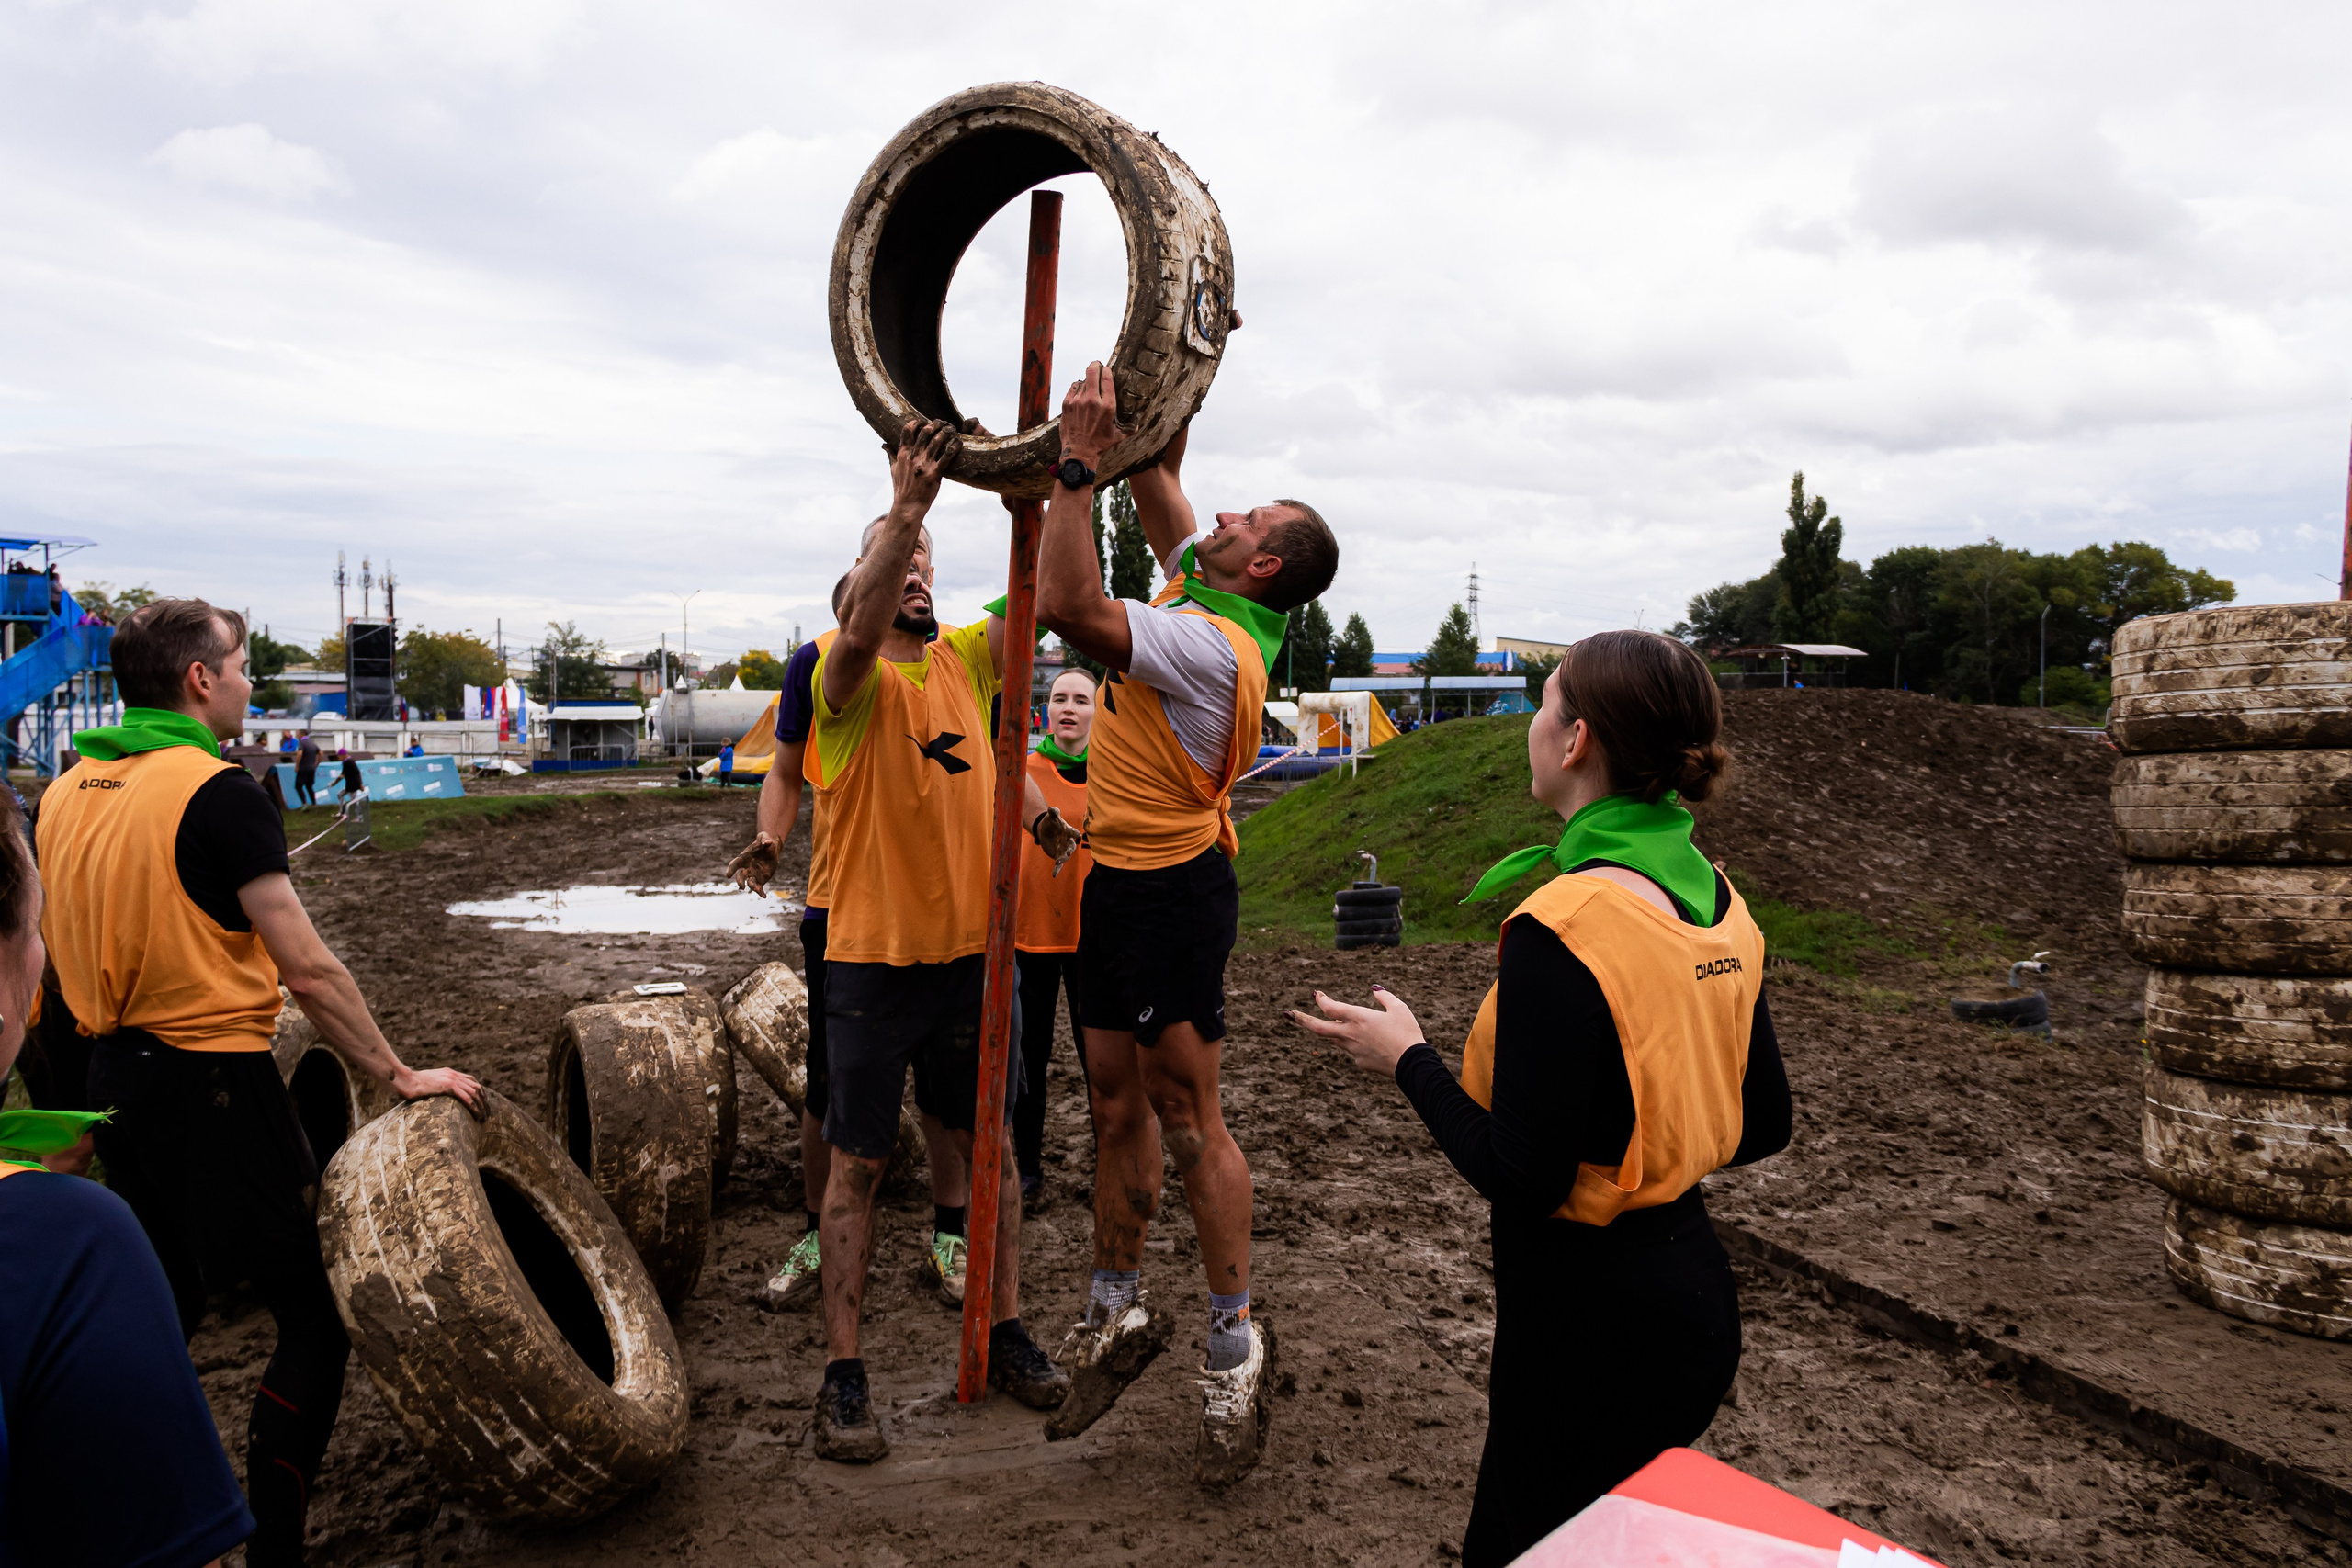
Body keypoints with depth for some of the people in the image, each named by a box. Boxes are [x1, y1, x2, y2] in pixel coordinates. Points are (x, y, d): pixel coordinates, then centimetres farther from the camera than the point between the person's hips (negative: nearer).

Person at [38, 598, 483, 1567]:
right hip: (211, 1080, -9)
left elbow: (63, 946, 16)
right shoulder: (218, 793, -17)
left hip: (113, 1075, 9)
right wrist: (398, 1076, -12)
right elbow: (308, 971, -19)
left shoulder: (66, 793, 7)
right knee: (317, 1314, 0)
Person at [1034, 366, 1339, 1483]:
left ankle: (1234, 1347, 11)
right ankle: (1117, 1318, 26)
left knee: (1185, 1117, -2)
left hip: (1173, 890, -9)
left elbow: (1068, 606, -31)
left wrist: (1077, 462, -27)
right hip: (1116, 881, 9)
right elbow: (1158, 489, 21)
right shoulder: (1200, 594, 7)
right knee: (1117, 1106, 14)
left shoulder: (1211, 645, -21)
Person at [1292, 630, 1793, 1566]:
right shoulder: (1715, 901, 0)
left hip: (1593, 1322, -8)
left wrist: (1409, 1059, -10)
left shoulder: (1563, 929, -25)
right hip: (1696, 1287, 8)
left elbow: (1521, 1177, -23)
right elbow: (1763, 1128, 8)